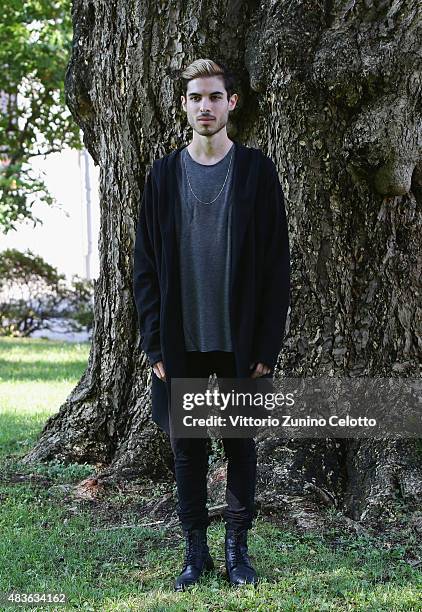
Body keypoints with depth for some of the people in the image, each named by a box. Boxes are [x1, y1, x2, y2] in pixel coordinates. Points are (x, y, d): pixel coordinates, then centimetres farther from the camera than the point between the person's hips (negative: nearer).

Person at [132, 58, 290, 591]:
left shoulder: (257, 171, 0)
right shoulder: (164, 175, 4)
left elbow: (277, 265, -2)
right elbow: (145, 266, 5)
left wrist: (267, 346, -7)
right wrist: (155, 345, -2)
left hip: (240, 342, -1)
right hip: (182, 344, 2)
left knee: (240, 446, 8)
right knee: (186, 448, 7)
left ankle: (238, 548, 21)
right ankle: (196, 551, 19)